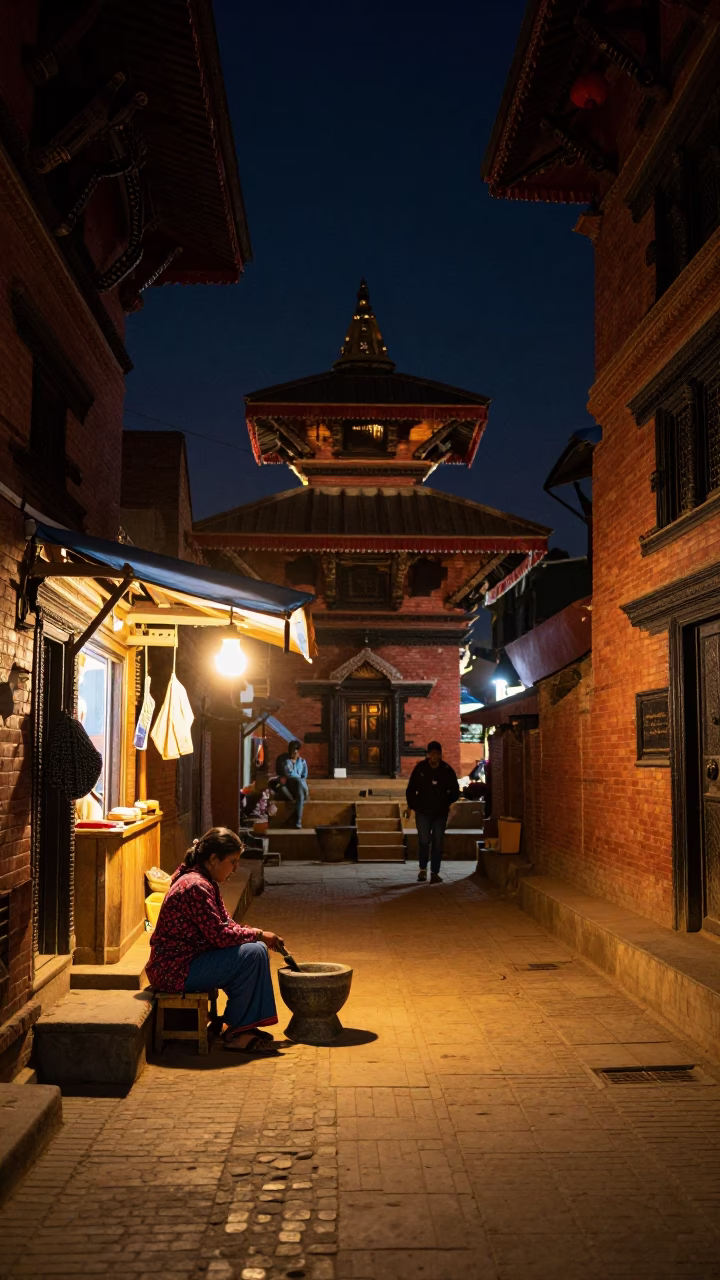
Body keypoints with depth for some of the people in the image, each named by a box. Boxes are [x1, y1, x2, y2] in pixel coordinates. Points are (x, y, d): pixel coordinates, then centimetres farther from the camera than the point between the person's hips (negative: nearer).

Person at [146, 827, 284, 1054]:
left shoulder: (205, 882, 11)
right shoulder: (196, 886, -22)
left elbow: (226, 924, 14)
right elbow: (220, 935, -24)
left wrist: (258, 936, 0)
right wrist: (258, 935, -11)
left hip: (184, 960, 11)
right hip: (175, 970, -11)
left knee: (258, 950, 8)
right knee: (252, 955, -19)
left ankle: (246, 1025, 12)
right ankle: (236, 1032, -6)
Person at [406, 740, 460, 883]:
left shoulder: (447, 770, -1)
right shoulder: (420, 768, -3)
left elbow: (455, 791, 10)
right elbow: (411, 790, 3)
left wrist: (446, 803, 4)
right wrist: (413, 805, -1)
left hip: (440, 813, 1)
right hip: (423, 812, -1)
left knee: (437, 843, 2)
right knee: (424, 840, -9)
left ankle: (435, 873, 11)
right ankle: (423, 868, 12)